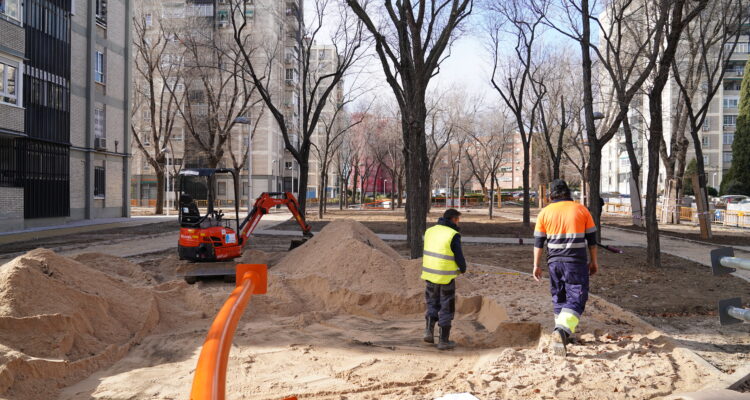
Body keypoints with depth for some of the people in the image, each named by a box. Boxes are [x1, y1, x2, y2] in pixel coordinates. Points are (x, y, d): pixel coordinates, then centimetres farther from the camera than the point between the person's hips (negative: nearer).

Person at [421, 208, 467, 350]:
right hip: (446, 277, -5)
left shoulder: (430, 231, 3)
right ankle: (443, 341, 12)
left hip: (430, 273, 5)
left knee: (433, 304, 22)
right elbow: (459, 257, -12)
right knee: (446, 308, 7)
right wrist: (463, 268, 10)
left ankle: (429, 331, 8)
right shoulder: (453, 235, -16)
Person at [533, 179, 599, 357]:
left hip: (554, 262, 2)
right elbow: (591, 238, 7)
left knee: (559, 298, 16)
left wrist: (536, 265, 9)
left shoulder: (545, 212, 5)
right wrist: (593, 261, 15)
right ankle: (562, 330, -24)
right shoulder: (581, 210, 4)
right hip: (576, 262, -2)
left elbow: (538, 242, 4)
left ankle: (562, 335, 22)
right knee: (576, 299, -3)